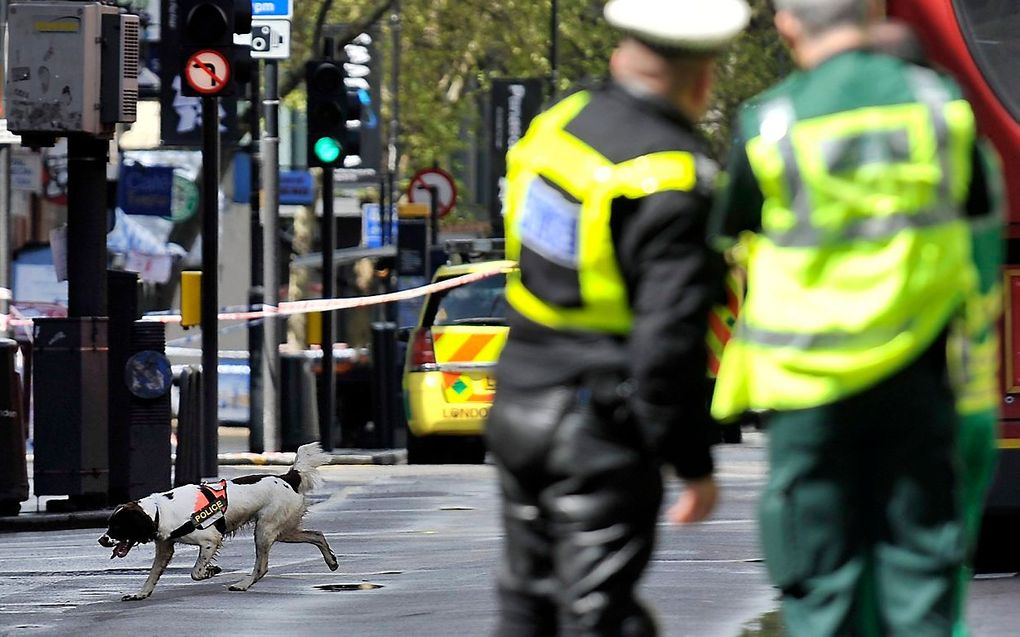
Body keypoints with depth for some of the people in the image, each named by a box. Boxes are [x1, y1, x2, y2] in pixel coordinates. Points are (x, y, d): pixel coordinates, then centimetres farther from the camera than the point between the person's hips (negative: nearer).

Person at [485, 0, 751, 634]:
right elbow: (669, 342, -22)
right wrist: (695, 463, -13)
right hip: (601, 433, -7)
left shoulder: (561, 120, 3)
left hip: (518, 406, 7)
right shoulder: (677, 183, -20)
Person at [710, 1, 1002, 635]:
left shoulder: (770, 125, -10)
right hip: (918, 375, 2)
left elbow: (732, 230, 5)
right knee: (920, 560, 8)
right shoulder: (941, 104, -2)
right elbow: (979, 206, 12)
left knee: (822, 581, 6)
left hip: (812, 382, -2)